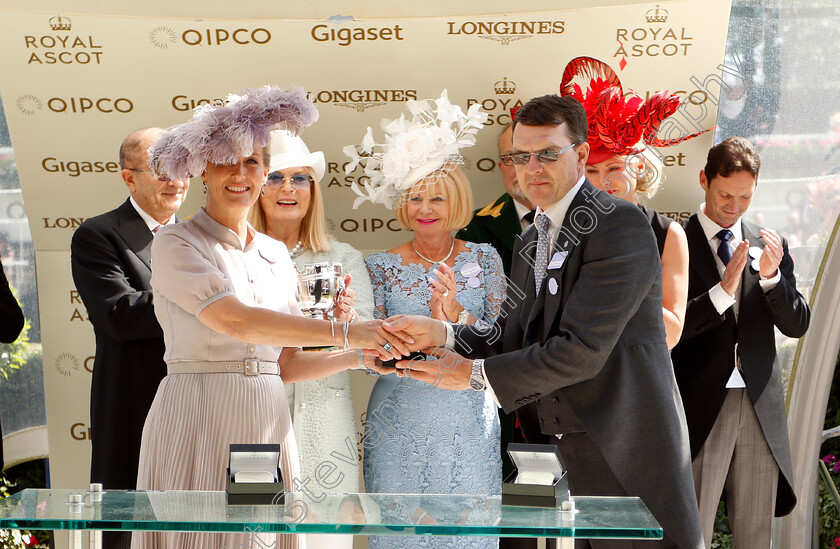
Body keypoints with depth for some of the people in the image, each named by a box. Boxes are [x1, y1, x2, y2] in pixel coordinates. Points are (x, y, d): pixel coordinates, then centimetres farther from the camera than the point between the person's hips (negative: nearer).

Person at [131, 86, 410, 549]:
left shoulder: (275, 255, 14)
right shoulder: (176, 244, -3)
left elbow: (284, 365, 14)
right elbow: (236, 321, -19)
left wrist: (356, 357, -1)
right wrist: (343, 332, -21)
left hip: (266, 424, 5)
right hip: (198, 422, -5)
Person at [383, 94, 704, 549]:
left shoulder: (621, 224, -13)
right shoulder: (530, 243, 17)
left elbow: (583, 348, -20)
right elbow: (511, 340, 12)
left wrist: (476, 374, -12)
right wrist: (440, 334, -7)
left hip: (624, 458, -7)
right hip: (554, 458, 7)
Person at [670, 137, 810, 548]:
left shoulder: (768, 245, 11)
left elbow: (797, 325, 6)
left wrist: (771, 276, -11)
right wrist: (723, 290, -22)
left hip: (761, 406, 4)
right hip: (701, 406, -4)